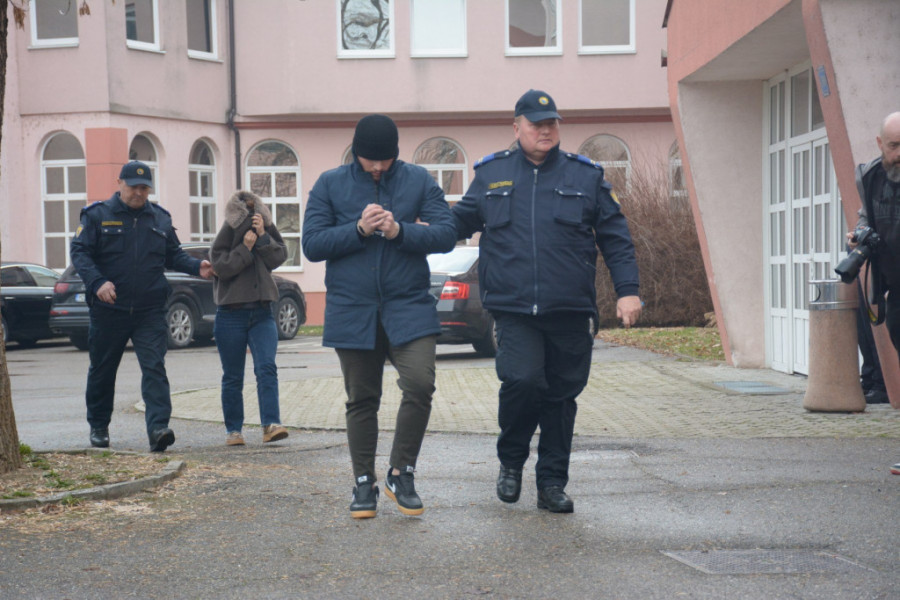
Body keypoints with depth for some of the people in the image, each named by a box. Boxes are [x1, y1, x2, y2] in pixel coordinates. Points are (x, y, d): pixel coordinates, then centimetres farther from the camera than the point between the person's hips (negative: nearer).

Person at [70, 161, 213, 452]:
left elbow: (173, 255, 16)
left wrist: (197, 266, -4)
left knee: (154, 367, -12)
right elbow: (79, 251, -4)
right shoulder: (97, 215, 1)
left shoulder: (160, 218, 11)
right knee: (102, 370, 11)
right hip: (108, 309, -1)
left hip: (150, 311, 1)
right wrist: (97, 282, -20)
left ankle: (158, 427, -19)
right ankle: (98, 426, 28)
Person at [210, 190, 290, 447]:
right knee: (233, 376, 4)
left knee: (267, 367, -14)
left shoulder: (267, 228, 7)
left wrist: (263, 237, -16)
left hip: (262, 312, 2)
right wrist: (245, 247, -17)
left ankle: (271, 424, -20)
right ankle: (233, 430, 13)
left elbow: (278, 257, -5)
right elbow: (220, 266, -12)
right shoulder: (227, 232, -1)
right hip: (231, 313, -1)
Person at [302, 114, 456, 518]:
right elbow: (312, 244, -2)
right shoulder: (330, 185, 4)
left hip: (409, 306, 0)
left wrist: (400, 230, -19)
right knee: (361, 401, 7)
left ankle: (401, 474, 4)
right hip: (353, 312, 0)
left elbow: (446, 235, -3)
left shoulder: (419, 181, 5)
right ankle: (364, 483, 21)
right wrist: (359, 229, -15)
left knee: (420, 385, -15)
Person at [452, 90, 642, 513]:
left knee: (561, 395, 6)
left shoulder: (585, 176, 10)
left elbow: (615, 238, 11)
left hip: (569, 311, 1)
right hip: (513, 309, -1)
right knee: (522, 380, -18)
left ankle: (552, 483, 20)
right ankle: (510, 461, 9)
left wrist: (627, 289, 1)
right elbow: (461, 219, 20)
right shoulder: (491, 174, 11)